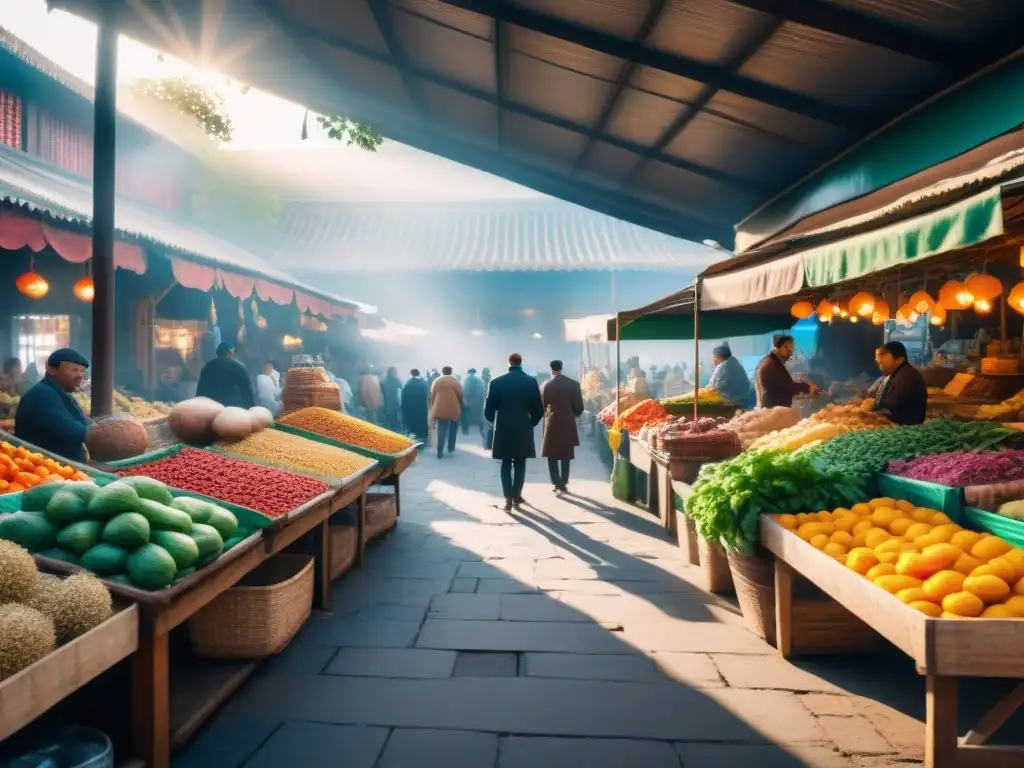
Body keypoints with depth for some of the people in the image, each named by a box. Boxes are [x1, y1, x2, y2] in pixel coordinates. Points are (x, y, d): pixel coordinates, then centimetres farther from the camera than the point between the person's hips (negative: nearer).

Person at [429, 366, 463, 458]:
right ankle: (451, 447, 23)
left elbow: (432, 395, 6)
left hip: (440, 409, 2)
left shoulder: (436, 381, 6)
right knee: (453, 428, 19)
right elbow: (460, 395, -1)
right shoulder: (455, 381, 0)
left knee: (441, 430, 3)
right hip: (453, 409, -2)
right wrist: (460, 407, 12)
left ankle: (440, 452, -5)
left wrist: (432, 408, 14)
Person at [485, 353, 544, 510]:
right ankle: (516, 496, 11)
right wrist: (531, 423, 14)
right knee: (520, 463, 12)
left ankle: (508, 498, 2)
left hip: (503, 429, 1)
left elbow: (488, 409, -1)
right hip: (523, 429, -1)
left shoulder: (496, 382, -3)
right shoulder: (531, 382, -5)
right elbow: (538, 410, -4)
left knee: (506, 464, 9)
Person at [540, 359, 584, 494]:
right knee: (565, 456, 13)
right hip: (568, 425, 1)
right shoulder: (573, 384, -4)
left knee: (552, 456, 7)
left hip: (551, 424, -1)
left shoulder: (545, 385, -4)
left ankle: (558, 484, -2)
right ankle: (564, 484, 15)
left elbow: (541, 406, 1)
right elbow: (579, 407, -4)